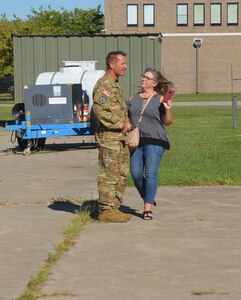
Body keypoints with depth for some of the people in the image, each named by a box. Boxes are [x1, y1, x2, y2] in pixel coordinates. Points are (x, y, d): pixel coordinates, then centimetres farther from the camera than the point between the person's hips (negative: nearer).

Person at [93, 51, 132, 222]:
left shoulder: (116, 85, 20)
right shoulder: (104, 84, -12)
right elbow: (100, 110, -23)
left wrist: (126, 123, 10)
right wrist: (121, 124, -18)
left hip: (120, 137, 10)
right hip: (108, 137, -10)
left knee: (121, 174, 12)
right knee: (108, 175, -6)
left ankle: (115, 208, 19)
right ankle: (106, 210, -1)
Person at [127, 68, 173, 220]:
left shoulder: (160, 99, 1)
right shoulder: (134, 98, 13)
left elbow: (168, 122, -1)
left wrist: (168, 109, -17)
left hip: (154, 141, -4)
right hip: (136, 141, 4)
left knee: (151, 172, -11)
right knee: (136, 174, 2)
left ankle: (148, 207, -9)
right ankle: (148, 198, 26)